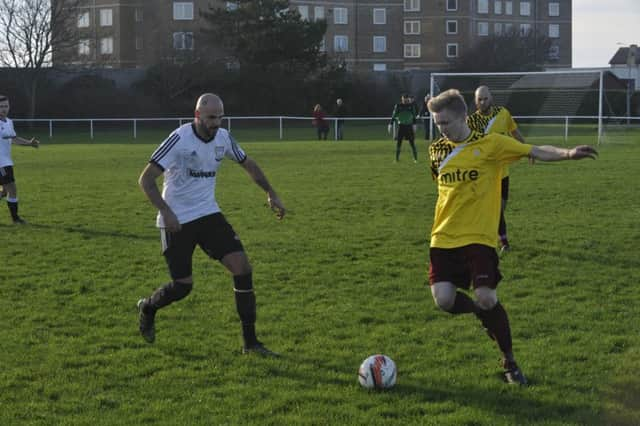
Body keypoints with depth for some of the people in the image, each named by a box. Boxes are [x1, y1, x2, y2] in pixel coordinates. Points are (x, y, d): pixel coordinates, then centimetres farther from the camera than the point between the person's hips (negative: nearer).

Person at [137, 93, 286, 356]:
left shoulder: (223, 138, 0)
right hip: (177, 221, -5)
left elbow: (248, 165, 20)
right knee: (183, 286, -3)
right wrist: (165, 211, -29)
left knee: (242, 267, -10)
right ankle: (147, 308, 33)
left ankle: (250, 342, -2)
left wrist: (271, 194, 12)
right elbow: (146, 179, -19)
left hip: (208, 215, 5)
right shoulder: (180, 139, -18)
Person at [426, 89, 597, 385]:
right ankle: (484, 314, 25)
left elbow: (536, 152, -14)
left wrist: (567, 153, -30)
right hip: (443, 239, 4)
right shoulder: (437, 150, 8)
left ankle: (509, 362, 8)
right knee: (444, 300, -12)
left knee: (486, 297, -16)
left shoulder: (490, 144, -7)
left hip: (478, 238, -4)